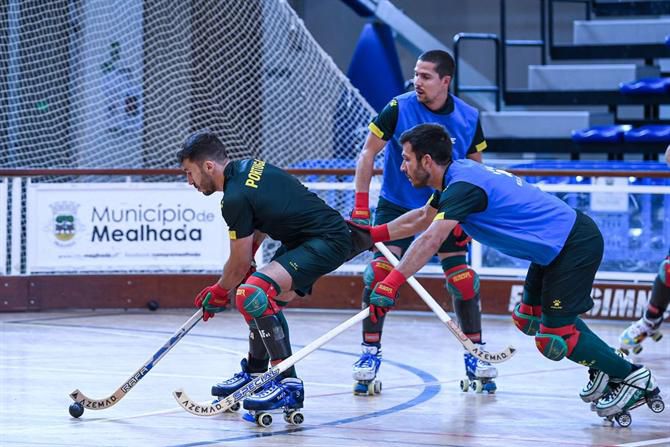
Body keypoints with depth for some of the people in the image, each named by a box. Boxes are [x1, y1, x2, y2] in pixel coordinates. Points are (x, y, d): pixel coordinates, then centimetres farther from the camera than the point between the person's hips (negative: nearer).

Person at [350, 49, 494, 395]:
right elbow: (368, 153, -10)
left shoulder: (469, 118, -8)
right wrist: (361, 207, -15)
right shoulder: (398, 108, -16)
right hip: (396, 207, -2)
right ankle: (370, 353, -4)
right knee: (379, 273, -15)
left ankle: (475, 354, 11)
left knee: (462, 279, -5)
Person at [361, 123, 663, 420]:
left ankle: (633, 377, 7)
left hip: (577, 245, -10)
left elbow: (431, 240, -34)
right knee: (529, 318, 19)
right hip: (556, 247, 10)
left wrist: (391, 283, -39)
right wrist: (372, 234, 19)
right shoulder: (457, 174, 8)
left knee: (553, 339, -8)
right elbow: (423, 218, 24)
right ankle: (605, 368, 28)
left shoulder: (464, 186, -22)